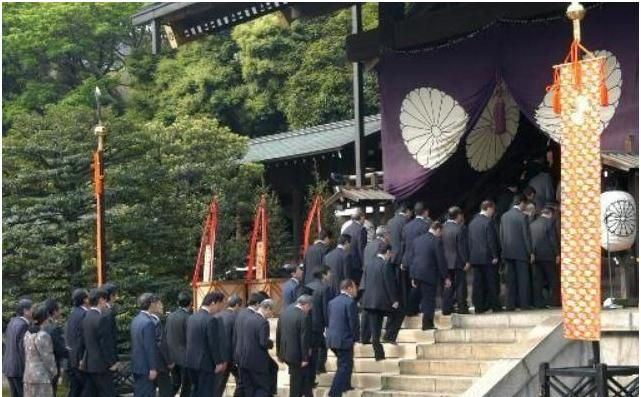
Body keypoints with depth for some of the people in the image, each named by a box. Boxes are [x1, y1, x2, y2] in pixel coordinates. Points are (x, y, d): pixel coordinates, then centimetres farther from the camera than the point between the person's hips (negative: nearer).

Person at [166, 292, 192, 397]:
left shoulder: (170, 316, 4)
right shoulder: (188, 317, -17)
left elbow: (167, 336, 7)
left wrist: (168, 358, 15)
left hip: (173, 356, 7)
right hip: (185, 357, -7)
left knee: (175, 384, 17)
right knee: (186, 386, 3)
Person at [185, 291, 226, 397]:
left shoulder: (191, 317, 8)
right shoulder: (210, 320, -19)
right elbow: (214, 344, -18)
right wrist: (219, 362, -8)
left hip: (192, 361, 8)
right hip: (206, 363, -8)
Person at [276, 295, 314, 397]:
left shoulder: (284, 313, 3)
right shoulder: (304, 317, -19)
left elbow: (278, 333, 9)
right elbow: (305, 339, -20)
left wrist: (279, 353, 17)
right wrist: (305, 358, -12)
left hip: (285, 353, 6)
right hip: (297, 354, -6)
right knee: (296, 380, 9)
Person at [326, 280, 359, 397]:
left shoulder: (332, 302, 8)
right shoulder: (350, 302, -15)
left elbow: (328, 320, 13)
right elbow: (353, 322, -16)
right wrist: (355, 338, -3)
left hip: (332, 338, 8)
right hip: (344, 339, -8)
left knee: (344, 364, 27)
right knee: (344, 367, 0)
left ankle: (345, 386, 39)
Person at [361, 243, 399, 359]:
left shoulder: (369, 264, 10)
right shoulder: (386, 264, -11)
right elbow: (389, 283, -13)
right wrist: (394, 300, -7)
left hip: (369, 301, 6)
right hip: (381, 301, -6)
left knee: (374, 329, 5)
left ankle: (378, 354, 5)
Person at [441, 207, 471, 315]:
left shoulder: (443, 228, 2)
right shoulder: (460, 228, -16)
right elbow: (463, 247, -16)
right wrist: (466, 261, -12)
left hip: (446, 261, 6)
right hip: (458, 261, -6)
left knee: (449, 286, 12)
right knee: (460, 285, 2)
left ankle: (447, 308, 12)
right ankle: (462, 308, 3)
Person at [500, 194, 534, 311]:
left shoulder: (504, 216, 6)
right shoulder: (522, 217, -11)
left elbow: (501, 235, 9)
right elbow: (526, 236, -10)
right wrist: (531, 252, -4)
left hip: (508, 252, 5)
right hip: (521, 252, -5)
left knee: (510, 279, 8)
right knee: (523, 278, 0)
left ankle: (510, 304, 8)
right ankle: (523, 303, 0)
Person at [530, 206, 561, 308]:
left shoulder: (532, 224, 11)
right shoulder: (550, 222, -5)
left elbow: (530, 239, 10)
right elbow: (553, 239, -9)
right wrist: (557, 254, -5)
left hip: (535, 256, 5)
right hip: (548, 255, -5)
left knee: (537, 280, 5)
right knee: (553, 279, 4)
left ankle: (538, 302, 3)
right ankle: (553, 301, 0)